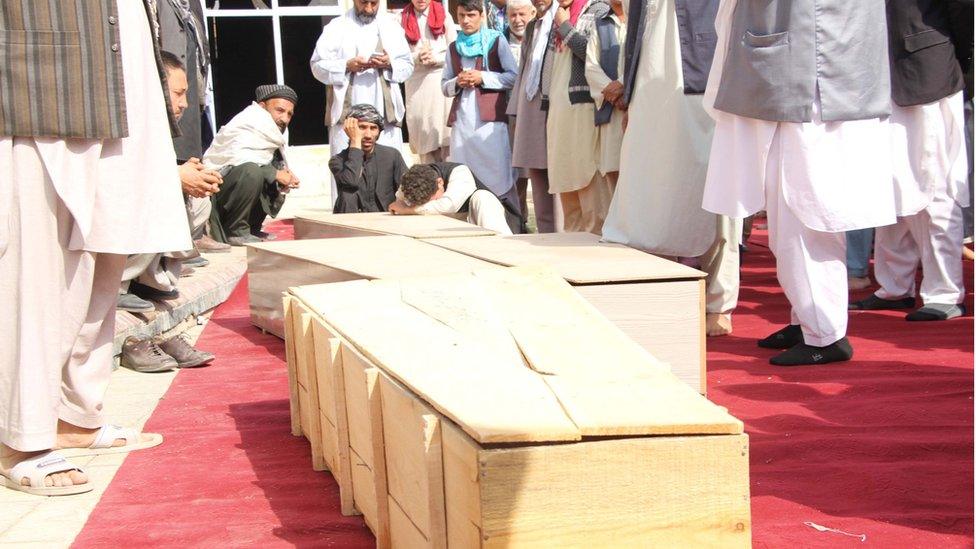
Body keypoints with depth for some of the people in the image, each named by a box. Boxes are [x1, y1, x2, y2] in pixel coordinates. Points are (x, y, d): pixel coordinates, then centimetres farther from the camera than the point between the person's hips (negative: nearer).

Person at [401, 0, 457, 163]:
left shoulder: (443, 15, 6)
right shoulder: (403, 19, 6)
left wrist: (435, 58, -11)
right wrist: (418, 57, -15)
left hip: (441, 78, 0)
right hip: (415, 81, 0)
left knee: (446, 131, -6)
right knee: (424, 133, -1)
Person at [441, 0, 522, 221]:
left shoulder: (497, 41, 6)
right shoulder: (453, 48, 19)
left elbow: (514, 76, 0)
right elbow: (444, 86, 20)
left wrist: (482, 77, -8)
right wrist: (457, 82, -1)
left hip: (490, 116, -4)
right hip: (461, 118, 4)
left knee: (499, 173, -9)